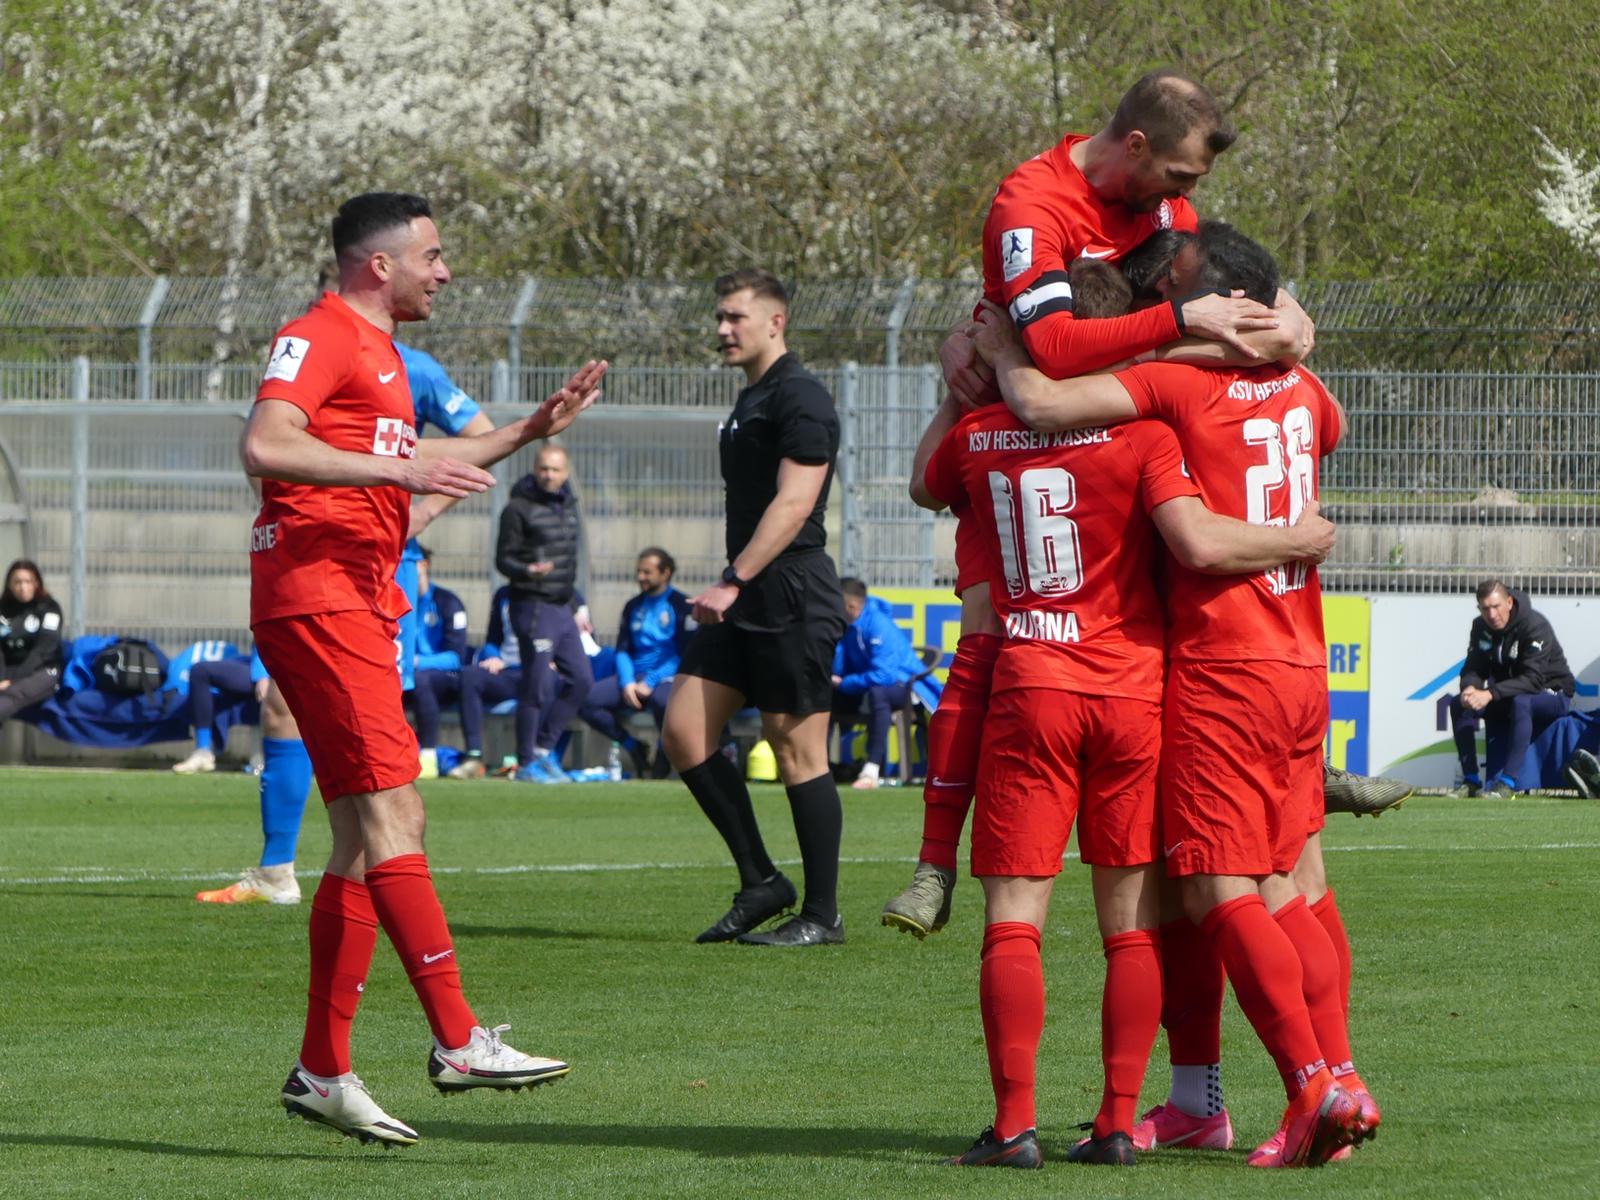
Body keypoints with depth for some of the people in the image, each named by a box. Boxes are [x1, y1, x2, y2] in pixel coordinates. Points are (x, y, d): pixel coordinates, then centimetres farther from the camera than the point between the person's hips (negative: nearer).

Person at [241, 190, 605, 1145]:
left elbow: (404, 462, 41)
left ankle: (323, 1069, 11)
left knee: (367, 841, 9)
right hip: (317, 600, -11)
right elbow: (266, 445, -24)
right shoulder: (321, 337, -8)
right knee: (392, 810, -15)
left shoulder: (379, 351, 24)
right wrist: (401, 469, -27)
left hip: (358, 610, 11)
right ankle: (458, 1040, -20)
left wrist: (529, 433, 37)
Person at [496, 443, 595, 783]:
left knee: (581, 680, 7)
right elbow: (503, 559, -9)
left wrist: (576, 610, 22)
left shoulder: (568, 506, 14)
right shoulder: (519, 509, -8)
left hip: (562, 609, 8)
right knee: (534, 688, -5)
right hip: (534, 607, -8)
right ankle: (526, 764, 3)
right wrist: (528, 571, -30)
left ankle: (544, 748, 17)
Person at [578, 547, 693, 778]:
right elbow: (622, 650, 14)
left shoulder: (680, 605, -1)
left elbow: (684, 654, -7)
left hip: (666, 678, -5)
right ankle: (633, 747, -4)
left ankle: (664, 753, -10)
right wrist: (627, 682, -6)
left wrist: (651, 683, -16)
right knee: (585, 700, -20)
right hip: (634, 677, 5)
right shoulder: (633, 607, 17)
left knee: (663, 700, -42)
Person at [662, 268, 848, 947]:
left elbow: (792, 503, -19)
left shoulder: (800, 400, -11)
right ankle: (759, 881, 9)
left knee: (797, 755, -6)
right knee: (683, 731, 3)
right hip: (746, 605, 10)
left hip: (791, 603, -10)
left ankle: (821, 917, 0)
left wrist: (733, 581, -23)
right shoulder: (750, 402, 19)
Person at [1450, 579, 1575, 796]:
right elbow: (1473, 669, -6)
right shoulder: (1481, 627, -4)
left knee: (1520, 703, -39)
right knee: (1458, 704, -12)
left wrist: (1491, 694, -44)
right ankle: (1471, 781, -12)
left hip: (1551, 695, -7)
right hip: (1508, 697, 7)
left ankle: (1507, 782, -41)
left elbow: (1533, 680, -33)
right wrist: (1470, 688, -31)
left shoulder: (1534, 625, -25)